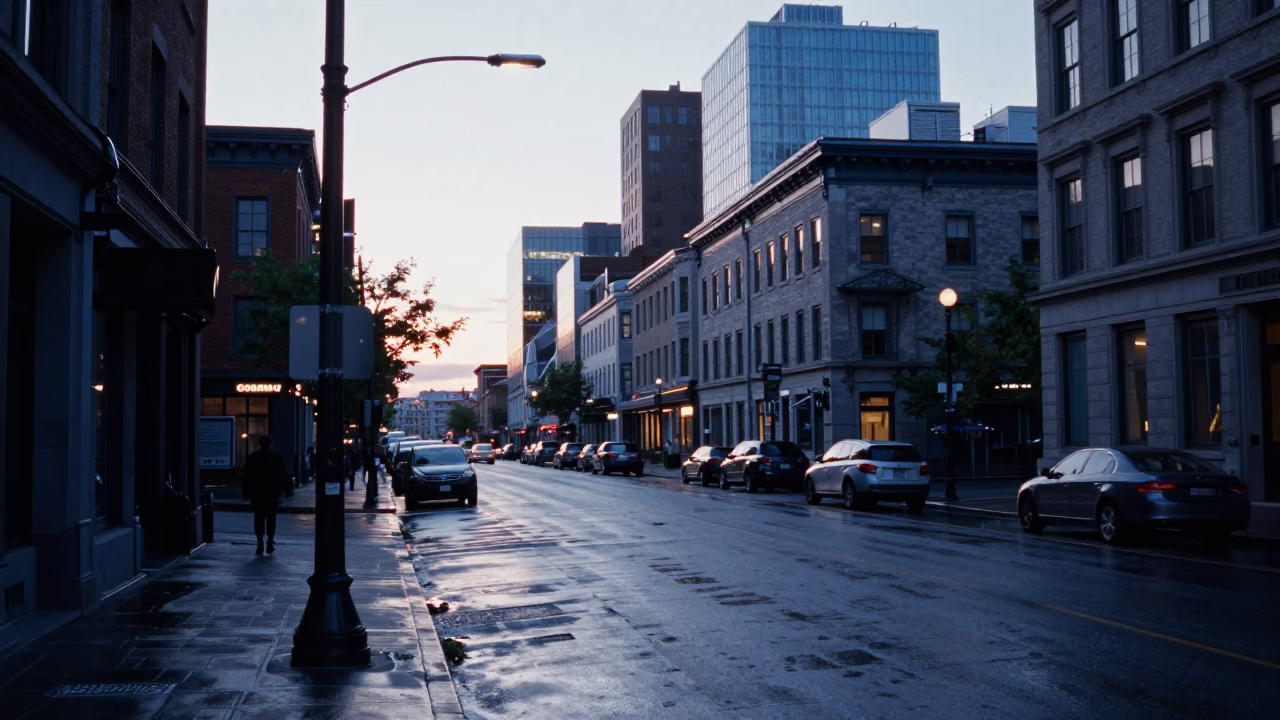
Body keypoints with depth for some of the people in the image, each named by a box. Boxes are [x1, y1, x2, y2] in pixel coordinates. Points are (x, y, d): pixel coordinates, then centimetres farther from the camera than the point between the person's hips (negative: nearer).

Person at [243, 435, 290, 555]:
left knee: (259, 518, 4)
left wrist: (247, 493, 8)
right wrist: (287, 491, 5)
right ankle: (270, 542, -2)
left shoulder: (252, 457, 3)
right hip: (272, 492, 0)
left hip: (256, 492, 0)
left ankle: (260, 544, -1)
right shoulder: (277, 457, 0)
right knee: (271, 517, 8)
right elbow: (283, 476, 0)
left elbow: (247, 476, 4)